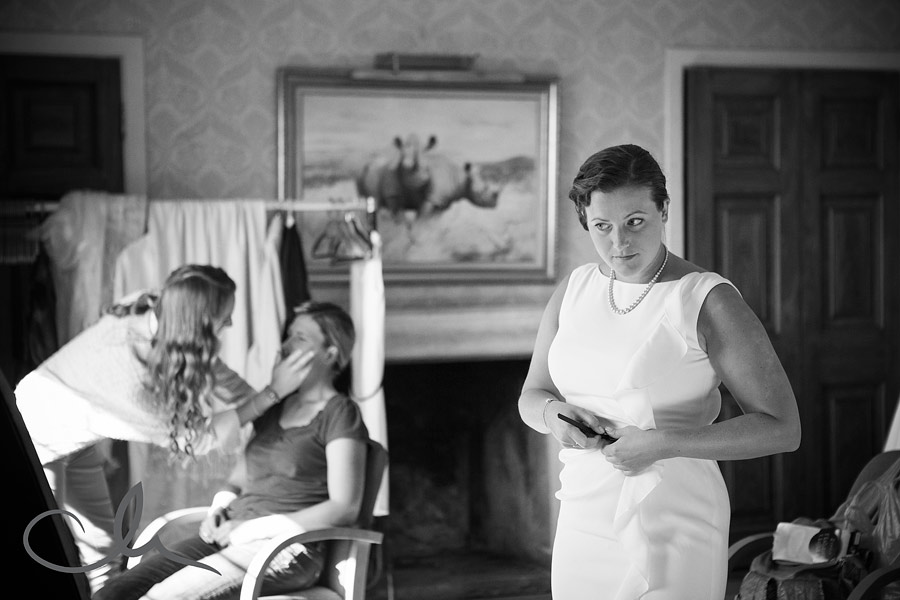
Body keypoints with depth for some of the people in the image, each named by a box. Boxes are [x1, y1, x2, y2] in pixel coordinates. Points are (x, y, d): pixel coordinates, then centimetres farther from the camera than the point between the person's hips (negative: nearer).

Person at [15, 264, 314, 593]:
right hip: (37, 433, -8)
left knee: (101, 550, 11)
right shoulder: (130, 370, -41)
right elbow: (195, 435, -25)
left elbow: (212, 372, -3)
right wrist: (274, 392, -24)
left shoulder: (154, 312, -22)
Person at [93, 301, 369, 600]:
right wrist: (219, 508, 1)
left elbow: (345, 508, -11)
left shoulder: (339, 414, -2)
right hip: (231, 537, 7)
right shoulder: (275, 408, 20)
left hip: (286, 550, -7)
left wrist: (254, 527, -14)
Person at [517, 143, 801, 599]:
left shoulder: (709, 301, -12)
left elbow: (782, 428, -14)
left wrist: (664, 445, -22)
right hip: (584, 523, 6)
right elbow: (531, 398, 14)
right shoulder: (573, 289, 6)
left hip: (673, 526, -6)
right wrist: (554, 415, -10)